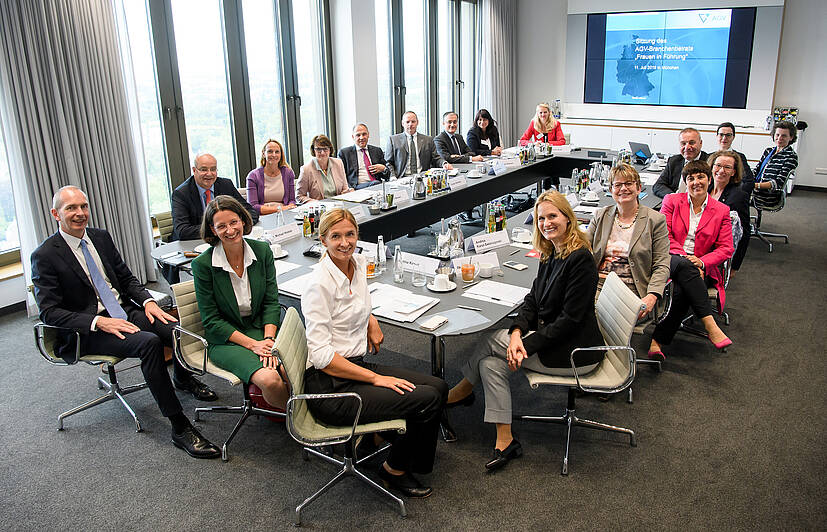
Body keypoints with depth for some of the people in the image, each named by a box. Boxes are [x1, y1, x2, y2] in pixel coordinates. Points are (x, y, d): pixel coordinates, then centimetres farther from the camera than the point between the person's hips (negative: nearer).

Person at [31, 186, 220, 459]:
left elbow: (127, 278, 16)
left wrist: (147, 301, -4)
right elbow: (50, 313, -13)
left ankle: (183, 377, 16)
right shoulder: (45, 256, -8)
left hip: (125, 312, 6)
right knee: (149, 342, -33)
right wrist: (98, 322, -24)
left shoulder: (101, 237, 10)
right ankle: (179, 428, -28)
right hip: (86, 332, -6)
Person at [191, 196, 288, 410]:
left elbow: (271, 302, 2)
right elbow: (211, 320, -8)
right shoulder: (203, 264, -11)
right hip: (226, 339, -3)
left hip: (261, 328, 3)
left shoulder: (262, 251, -1)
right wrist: (252, 344, -17)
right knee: (269, 379, -28)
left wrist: (268, 339, -14)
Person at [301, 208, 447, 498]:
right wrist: (376, 378, -18)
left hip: (357, 366, 8)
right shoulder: (320, 284, -20)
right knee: (428, 399, -15)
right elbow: (321, 356, -21)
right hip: (330, 387, -8)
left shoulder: (358, 263, 5)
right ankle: (394, 469, 9)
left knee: (438, 387, 0)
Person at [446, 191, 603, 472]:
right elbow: (533, 299, 7)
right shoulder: (551, 254, 8)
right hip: (550, 337, 8)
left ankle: (460, 393, 14)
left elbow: (570, 319, -22)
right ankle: (504, 442, -2)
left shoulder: (580, 259, -20)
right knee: (491, 364, -8)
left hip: (574, 353, -8)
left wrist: (527, 345, -21)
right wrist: (517, 332, -12)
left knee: (493, 342, -9)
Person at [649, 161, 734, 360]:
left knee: (680, 291, -34)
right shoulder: (671, 201, 11)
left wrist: (701, 261, -12)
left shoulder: (722, 211, 13)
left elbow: (726, 248, 8)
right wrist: (685, 257, -14)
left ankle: (657, 341, -29)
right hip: (670, 260, -1)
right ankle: (710, 325, -42)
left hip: (701, 267, 1)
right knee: (684, 266, -39)